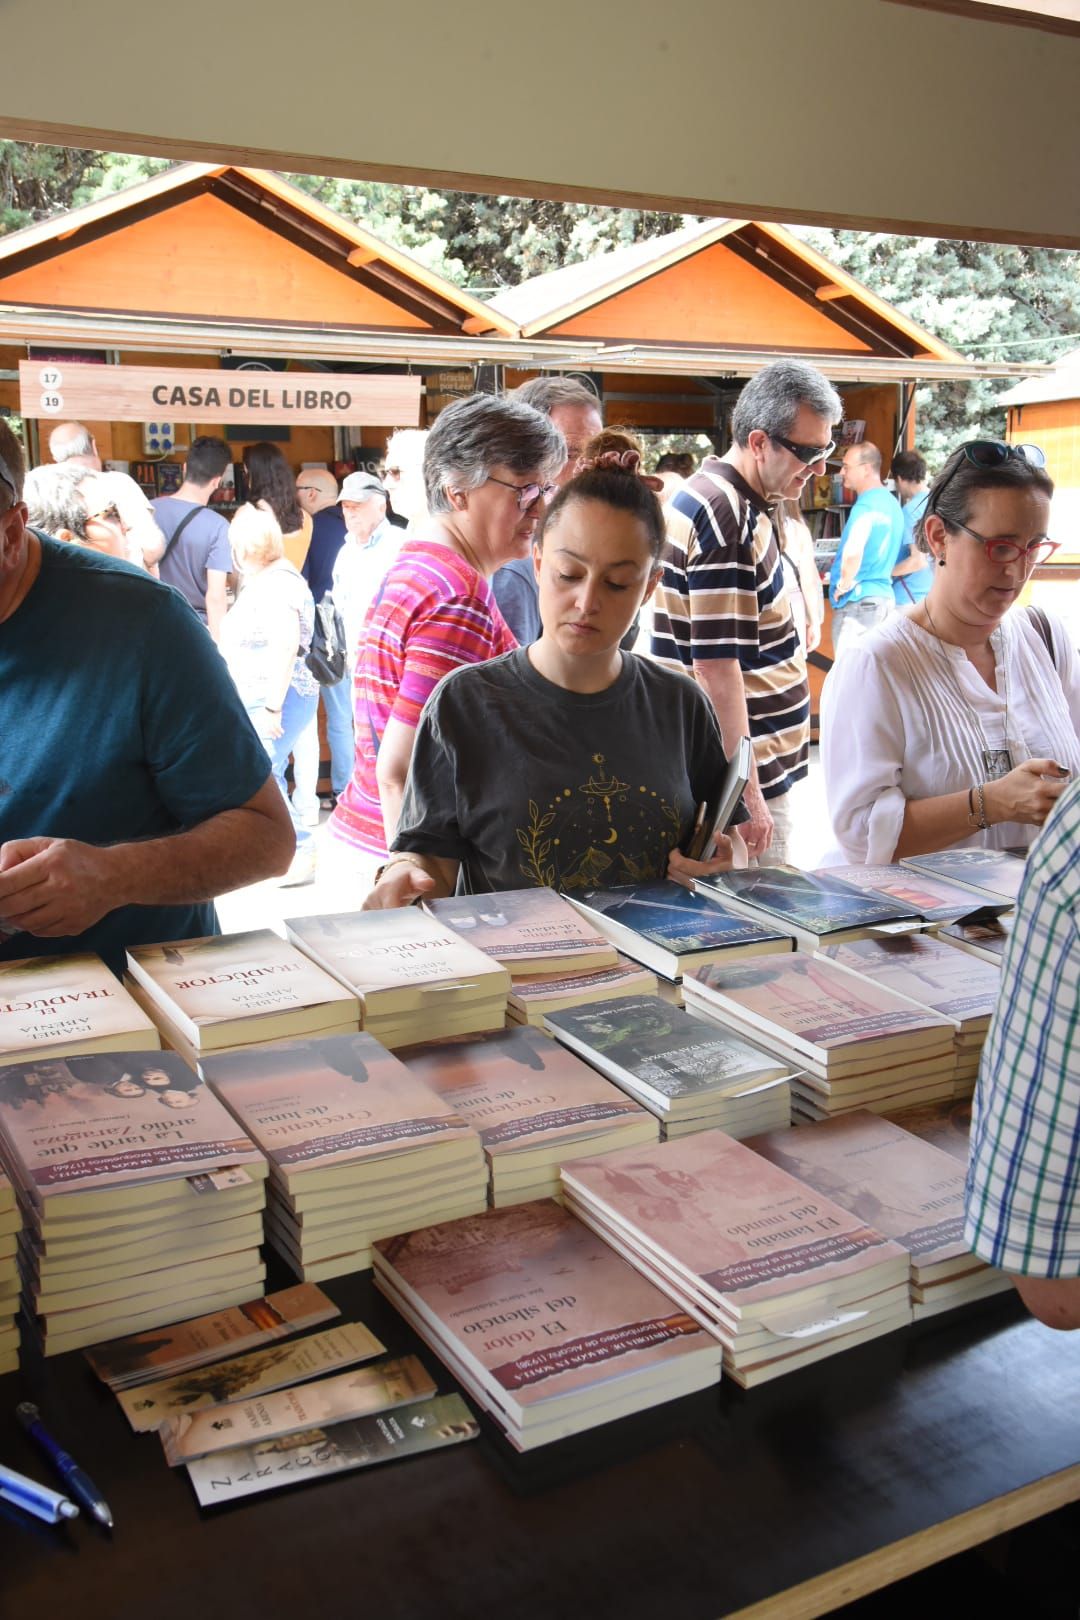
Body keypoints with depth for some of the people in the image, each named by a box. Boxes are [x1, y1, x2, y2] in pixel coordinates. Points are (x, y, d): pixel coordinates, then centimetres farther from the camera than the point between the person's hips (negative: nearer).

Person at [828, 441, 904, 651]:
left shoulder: (865, 506, -17)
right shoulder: (892, 502, 13)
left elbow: (852, 553, -32)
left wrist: (843, 585, -17)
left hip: (858, 600, -9)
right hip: (885, 595, 9)